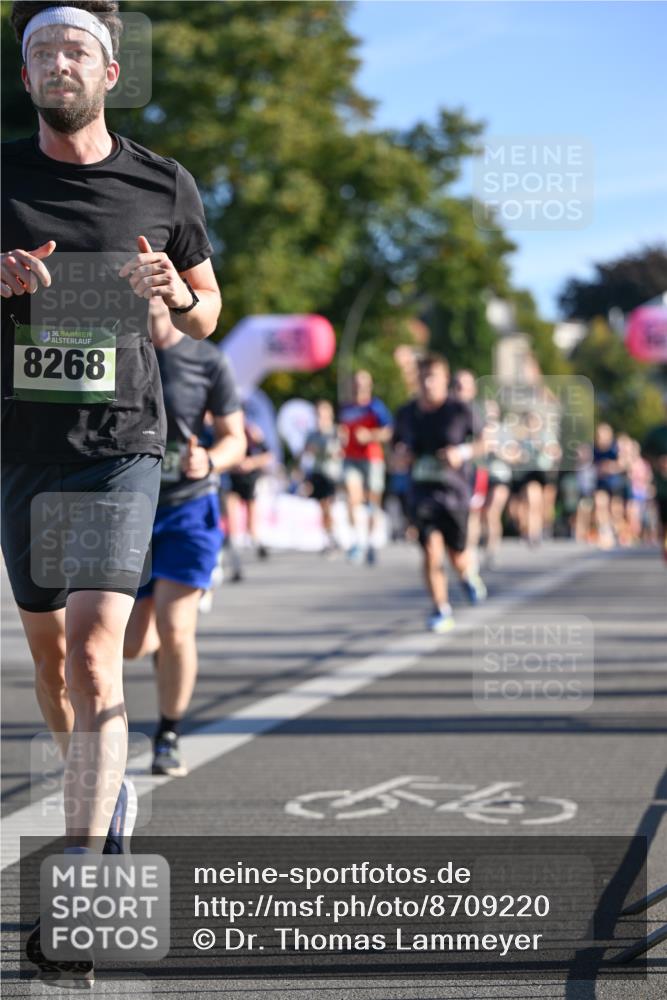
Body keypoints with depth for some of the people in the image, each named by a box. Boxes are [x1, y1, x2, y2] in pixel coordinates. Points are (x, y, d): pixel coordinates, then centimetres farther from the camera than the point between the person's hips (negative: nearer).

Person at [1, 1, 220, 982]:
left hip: (120, 442, -3)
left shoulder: (164, 186, 3)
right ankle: (107, 789, 42)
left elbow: (207, 318, 15)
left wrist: (176, 293, -8)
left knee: (94, 651, -16)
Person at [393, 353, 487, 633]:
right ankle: (441, 610, -1)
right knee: (431, 551, -11)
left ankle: (468, 575, 43)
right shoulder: (406, 414, 4)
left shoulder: (460, 410, -5)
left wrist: (463, 452, -14)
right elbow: (397, 445, 18)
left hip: (454, 490, -1)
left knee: (457, 555, 6)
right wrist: (400, 452, -6)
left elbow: (482, 441, 5)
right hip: (422, 491, 1)